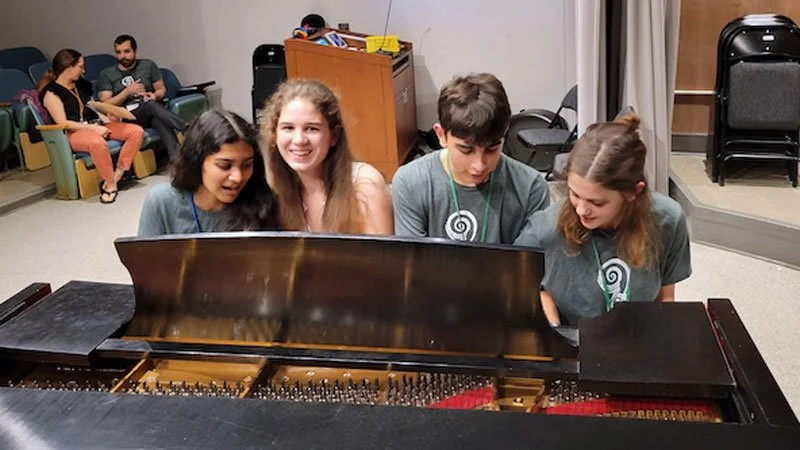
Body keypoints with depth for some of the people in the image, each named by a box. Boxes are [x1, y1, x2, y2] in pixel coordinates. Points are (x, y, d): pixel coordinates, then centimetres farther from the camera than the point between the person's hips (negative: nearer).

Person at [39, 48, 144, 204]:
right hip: (74, 132, -8)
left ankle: (117, 174, -18)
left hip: (97, 125, 8)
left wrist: (108, 120, 3)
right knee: (98, 143, -43)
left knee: (136, 131, -13)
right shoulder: (51, 92, -4)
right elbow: (63, 123, -12)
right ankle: (110, 184, -26)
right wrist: (93, 128, -17)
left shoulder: (81, 85, 19)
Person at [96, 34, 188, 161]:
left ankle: (177, 160, -58)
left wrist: (155, 96, -8)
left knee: (160, 122, -38)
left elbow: (162, 89, 16)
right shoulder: (106, 75, 9)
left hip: (152, 112, 2)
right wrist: (127, 91, -10)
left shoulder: (148, 65, 14)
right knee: (152, 106, -36)